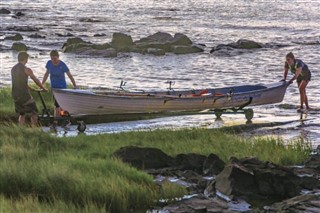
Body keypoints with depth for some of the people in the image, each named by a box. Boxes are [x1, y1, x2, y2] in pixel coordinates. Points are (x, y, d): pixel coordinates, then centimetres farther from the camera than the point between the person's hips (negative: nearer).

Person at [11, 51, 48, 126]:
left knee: (21, 114, 18)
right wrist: (43, 88, 14)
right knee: (34, 112, 7)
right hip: (25, 94, -6)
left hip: (15, 95, 6)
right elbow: (36, 81, -3)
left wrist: (30, 88, 30)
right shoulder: (26, 69, -12)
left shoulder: (13, 69, 10)